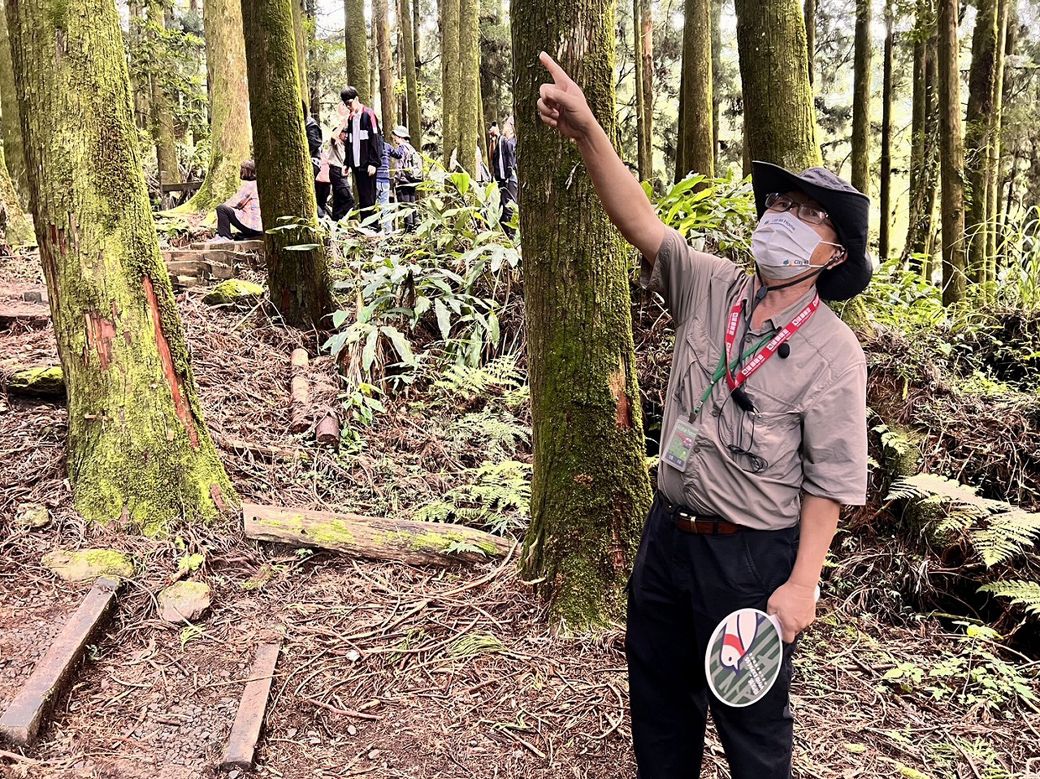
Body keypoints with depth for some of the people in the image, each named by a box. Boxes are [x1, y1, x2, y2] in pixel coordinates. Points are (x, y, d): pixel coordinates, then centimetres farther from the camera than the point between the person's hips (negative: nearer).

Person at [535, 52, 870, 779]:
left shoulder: (832, 351, -13)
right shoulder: (711, 290, -2)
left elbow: (832, 479, -12)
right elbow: (641, 221, -14)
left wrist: (802, 583, -15)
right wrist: (588, 131, -28)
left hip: (752, 556, -5)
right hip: (668, 534, 5)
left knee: (751, 721, 14)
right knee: (658, 696, 22)